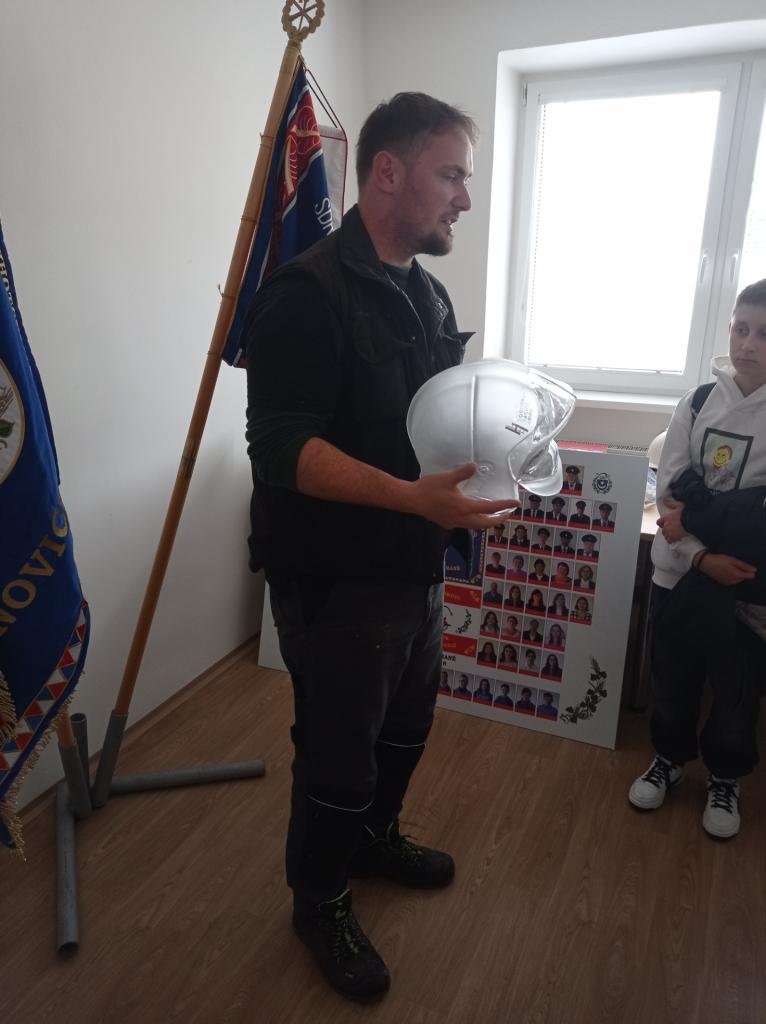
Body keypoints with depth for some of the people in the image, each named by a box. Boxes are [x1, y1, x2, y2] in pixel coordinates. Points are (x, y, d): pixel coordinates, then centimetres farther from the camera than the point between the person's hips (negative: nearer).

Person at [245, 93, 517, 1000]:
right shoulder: (307, 293, -18)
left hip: (417, 566, 9)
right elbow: (280, 447, -25)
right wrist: (415, 498, -32)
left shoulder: (425, 293, 11)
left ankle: (375, 838, 53)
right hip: (337, 580, -8)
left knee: (407, 723, 25)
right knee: (338, 754, 10)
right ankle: (320, 905, 38)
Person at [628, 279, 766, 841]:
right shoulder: (698, 401, -2)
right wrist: (701, 556, -16)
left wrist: (696, 515, -18)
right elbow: (667, 493, -5)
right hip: (681, 571, 2)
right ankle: (670, 758, 42)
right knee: (672, 678, 17)